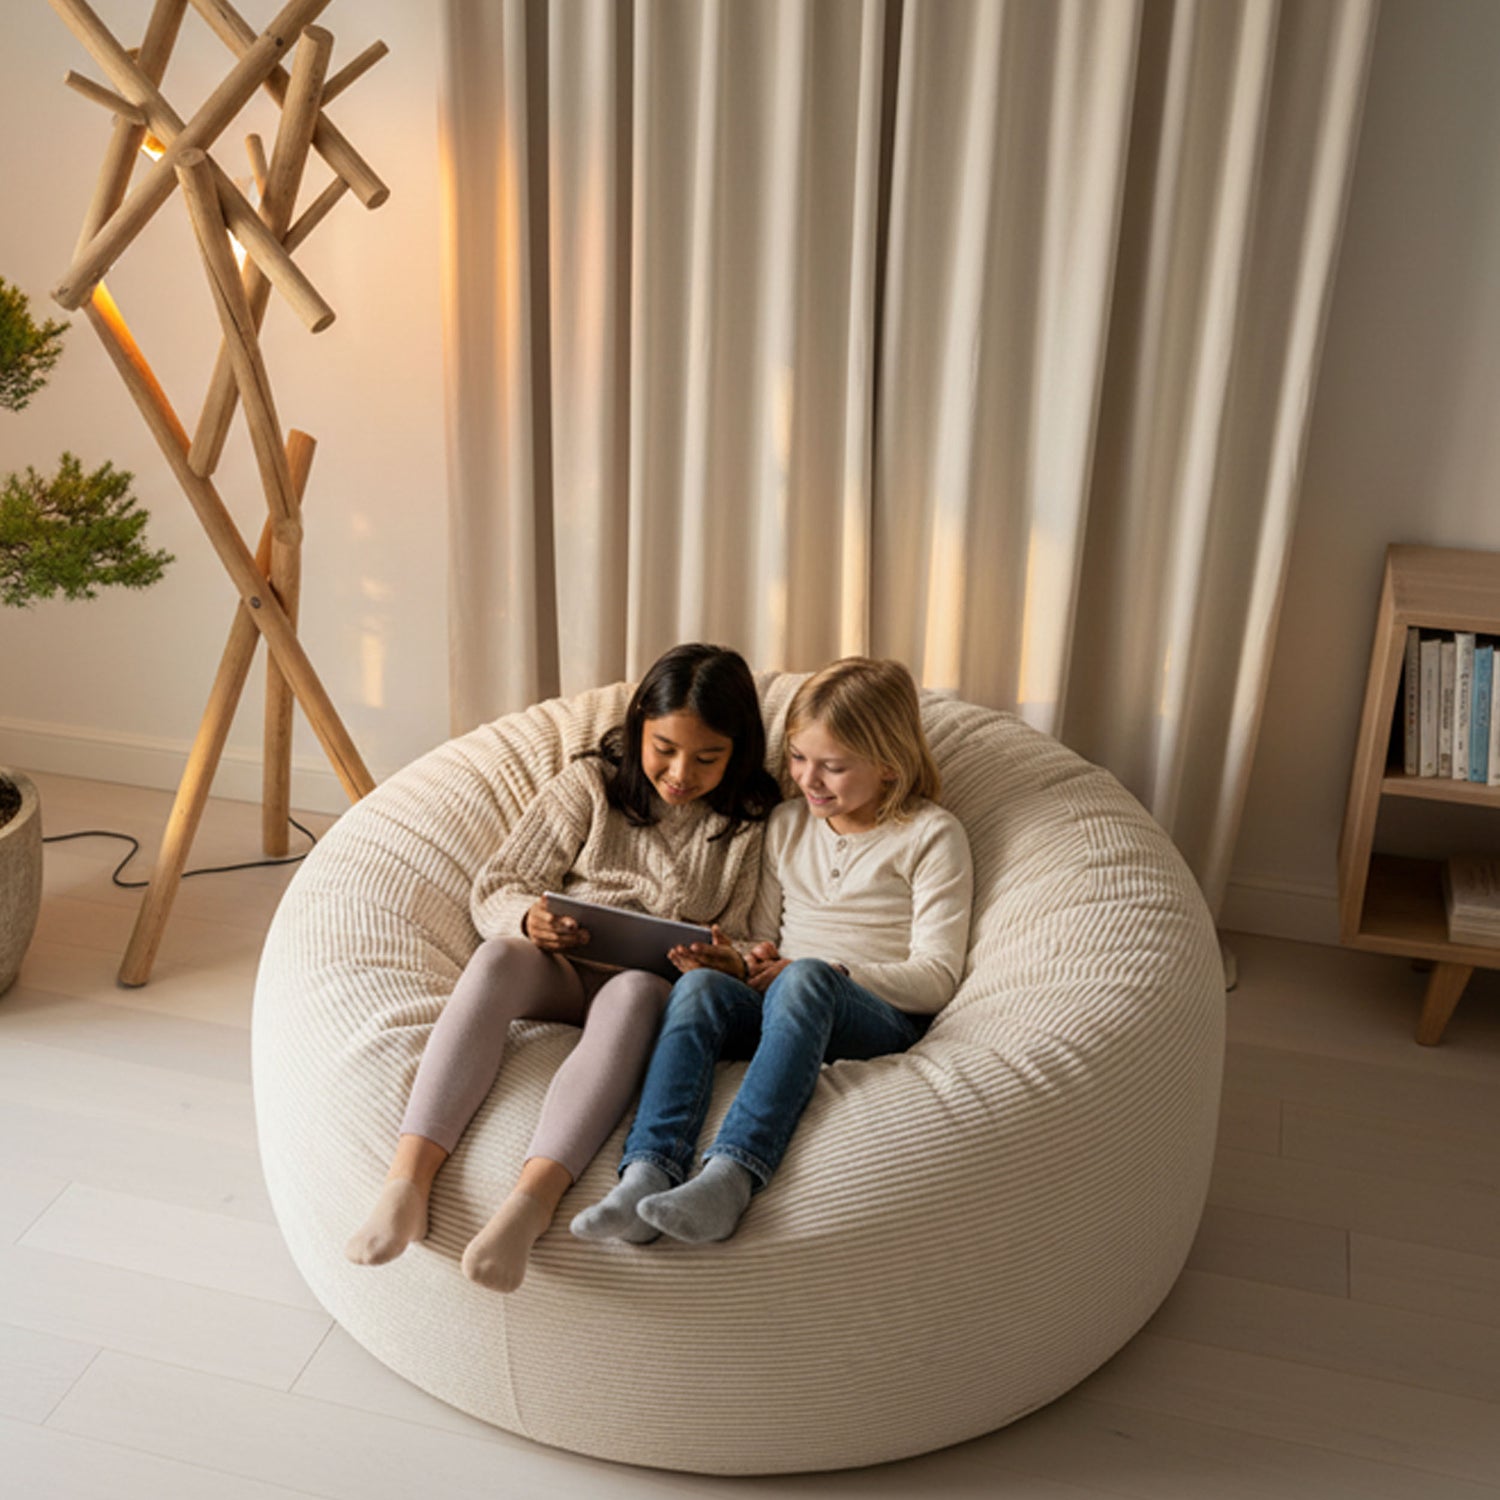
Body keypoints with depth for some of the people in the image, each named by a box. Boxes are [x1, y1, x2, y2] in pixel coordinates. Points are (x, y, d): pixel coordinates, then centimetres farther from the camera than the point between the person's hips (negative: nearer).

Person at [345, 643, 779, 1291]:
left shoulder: (750, 823, 7)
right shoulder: (589, 783, 7)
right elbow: (494, 890, 6)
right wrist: (529, 919, -18)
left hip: (652, 984, -1)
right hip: (559, 972, 1)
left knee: (635, 991, -39)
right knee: (500, 956, -36)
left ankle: (532, 1198, -58)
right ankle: (407, 1181, -49)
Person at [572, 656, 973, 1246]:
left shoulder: (930, 836, 4)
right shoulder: (787, 824, 20)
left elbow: (936, 979, -2)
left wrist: (830, 973, -14)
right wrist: (740, 964, -3)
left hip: (878, 1019, -4)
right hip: (775, 1005, 4)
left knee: (804, 978, -38)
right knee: (699, 984, -30)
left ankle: (731, 1175, -53)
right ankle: (646, 1173, -48)